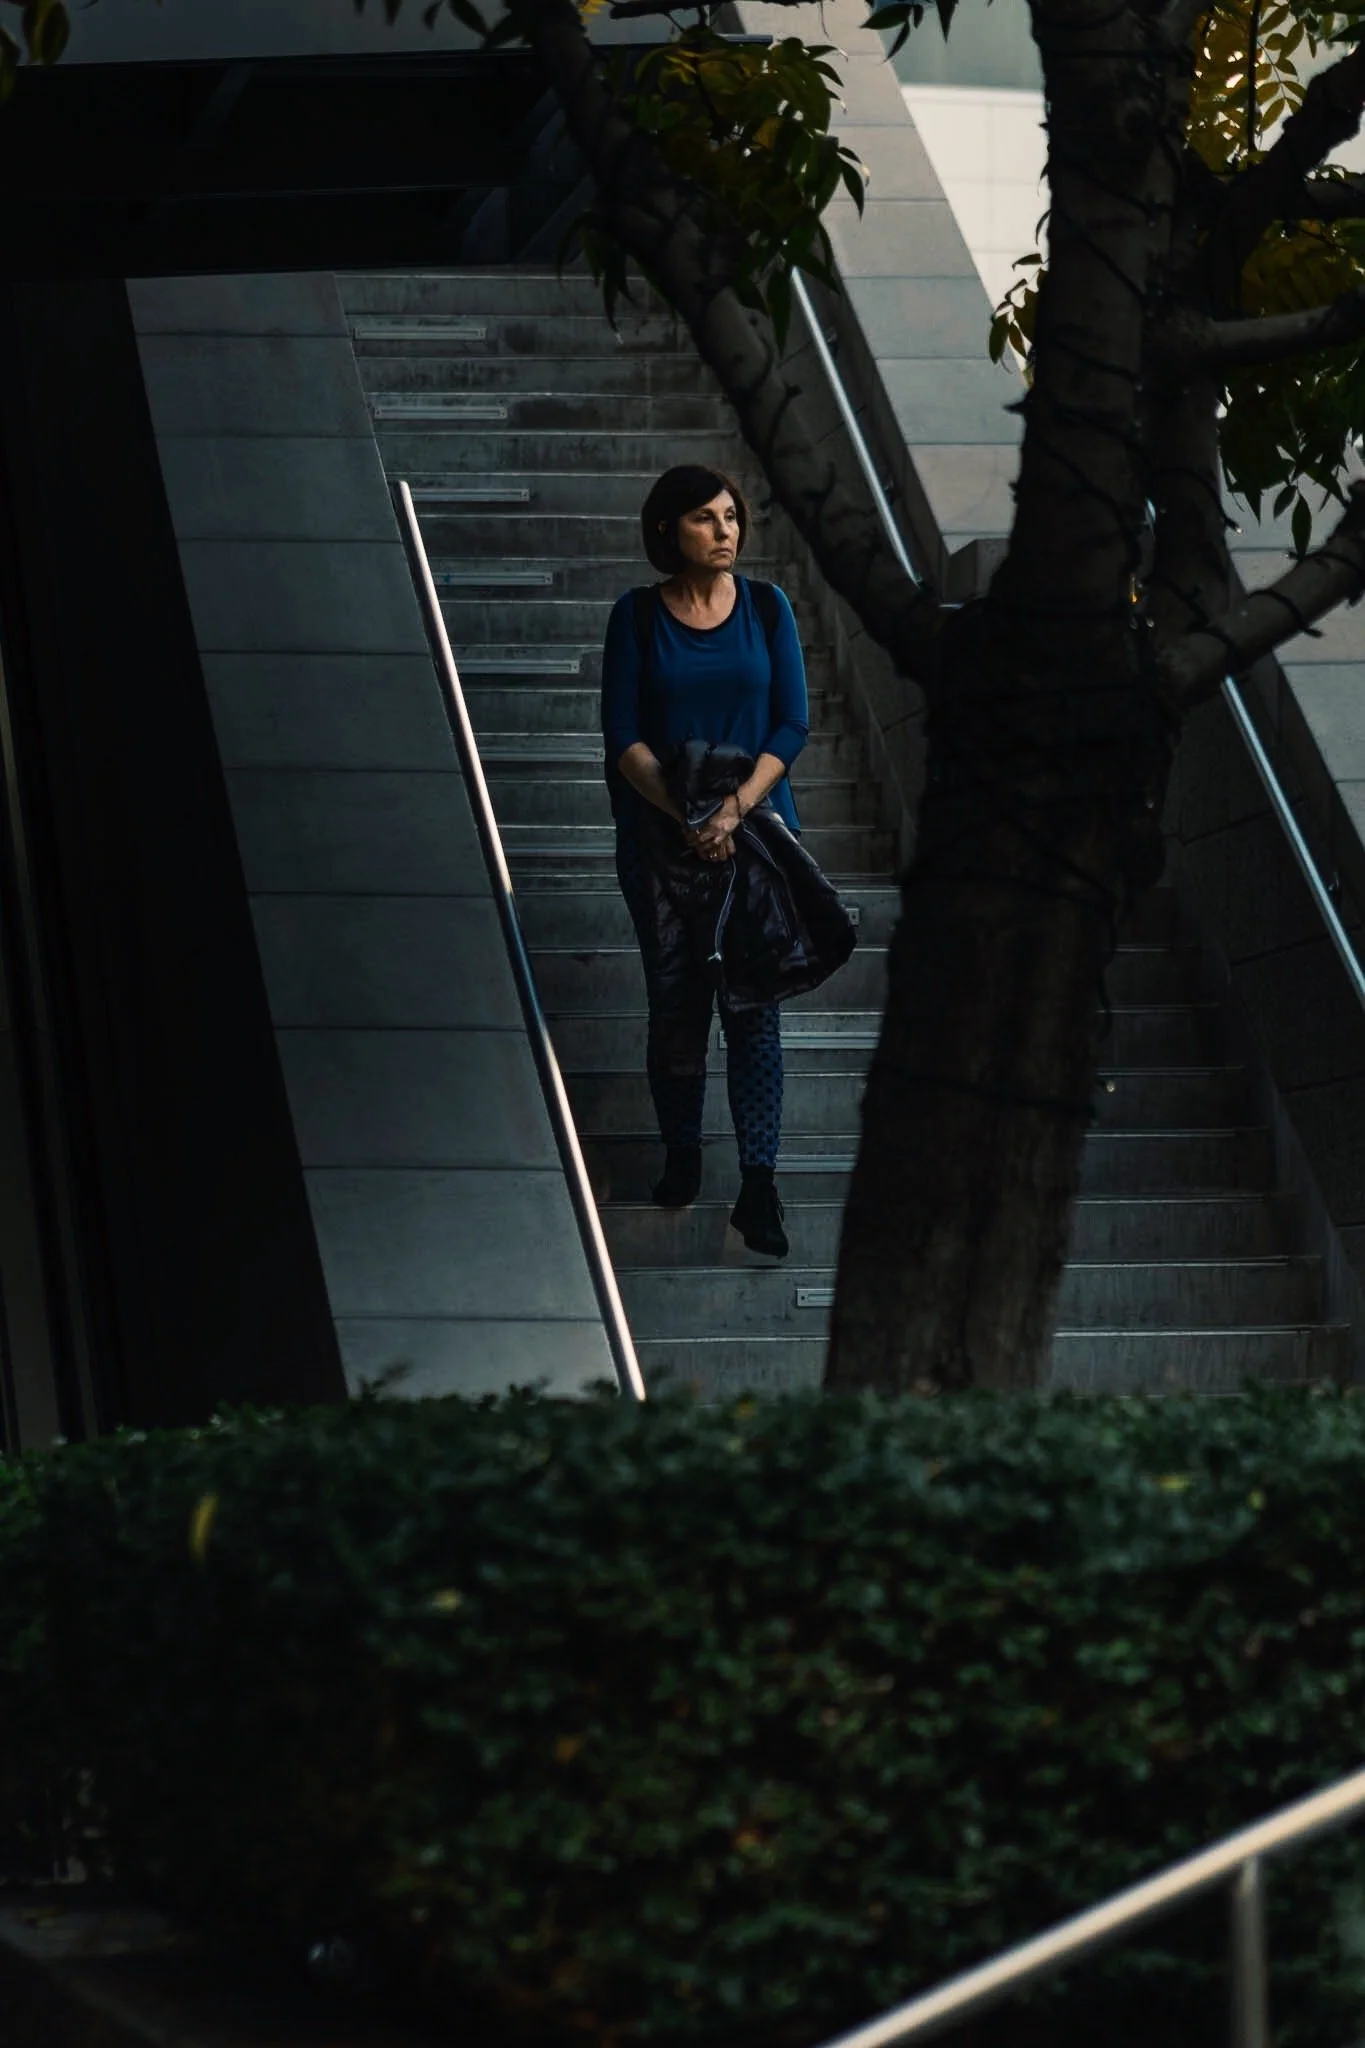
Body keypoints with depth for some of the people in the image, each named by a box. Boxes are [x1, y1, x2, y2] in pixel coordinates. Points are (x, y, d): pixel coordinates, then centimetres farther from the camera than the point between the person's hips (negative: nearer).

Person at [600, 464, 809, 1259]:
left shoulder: (766, 607, 2)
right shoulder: (638, 616, -1)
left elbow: (792, 724, -1)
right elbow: (624, 737, -4)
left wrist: (736, 808, -14)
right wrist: (690, 816, -16)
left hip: (756, 831, 0)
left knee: (754, 1008, -5)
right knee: (676, 1005, 7)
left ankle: (759, 1186, -9)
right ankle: (682, 1158, 24)